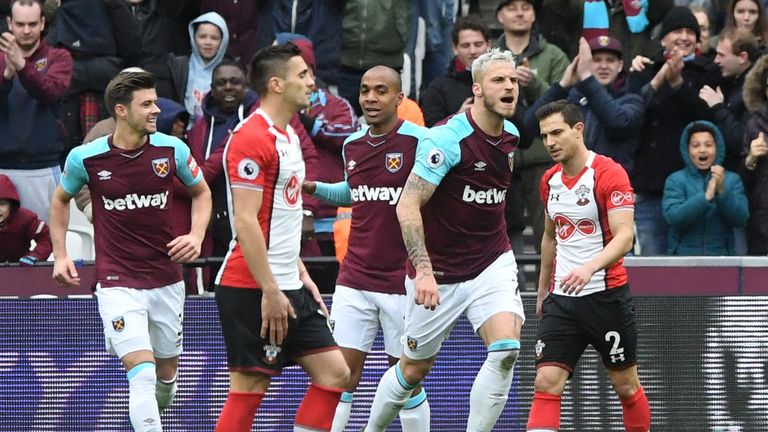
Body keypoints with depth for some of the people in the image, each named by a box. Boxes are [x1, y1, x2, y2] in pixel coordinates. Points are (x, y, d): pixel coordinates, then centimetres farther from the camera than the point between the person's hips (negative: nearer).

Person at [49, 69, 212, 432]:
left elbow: (200, 192, 14)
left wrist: (196, 235, -3)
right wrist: (60, 255, 6)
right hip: (118, 283, -3)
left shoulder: (172, 149, -5)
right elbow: (61, 199, 13)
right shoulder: (85, 158, -9)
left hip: (167, 280, 3)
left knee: (167, 373, 14)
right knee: (142, 374, -19)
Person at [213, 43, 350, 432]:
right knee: (249, 387, -7)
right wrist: (270, 291, -21)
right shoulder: (251, 138, -15)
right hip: (252, 290, -10)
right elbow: (245, 222, -20)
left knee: (334, 373, 5)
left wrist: (301, 274, 18)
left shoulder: (288, 135, 16)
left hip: (287, 287, 10)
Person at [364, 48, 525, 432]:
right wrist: (423, 269, -33)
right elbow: (407, 206, -24)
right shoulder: (446, 139, -19)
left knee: (506, 349, -20)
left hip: (492, 264, 4)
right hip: (438, 273, -4)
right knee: (415, 368, 9)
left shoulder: (513, 137, 1)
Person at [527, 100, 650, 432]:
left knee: (626, 385, 8)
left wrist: (590, 267, -36)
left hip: (606, 295, -5)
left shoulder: (609, 174, -12)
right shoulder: (550, 181, 9)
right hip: (561, 298, 5)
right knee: (546, 383, -9)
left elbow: (624, 237, -20)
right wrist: (542, 290, 25)